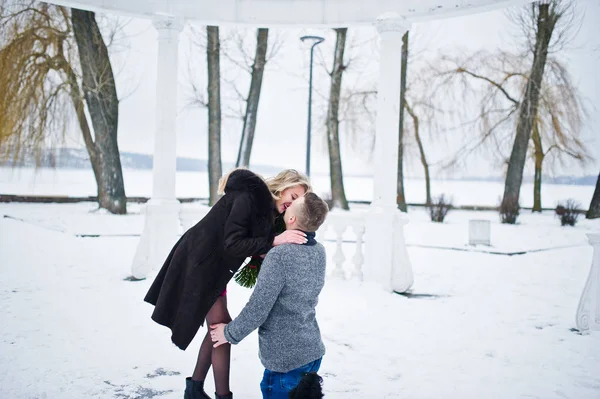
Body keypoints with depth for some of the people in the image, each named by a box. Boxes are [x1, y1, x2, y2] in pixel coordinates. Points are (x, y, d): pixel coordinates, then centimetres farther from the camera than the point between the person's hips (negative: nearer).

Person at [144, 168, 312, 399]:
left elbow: (251, 243, 2)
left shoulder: (264, 205, 3)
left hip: (214, 266, 10)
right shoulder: (247, 198, -25)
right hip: (199, 264, -9)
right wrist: (274, 241, -36)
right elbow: (232, 244, -30)